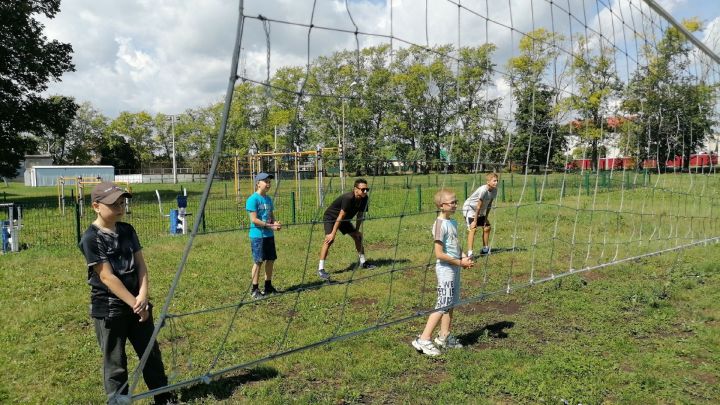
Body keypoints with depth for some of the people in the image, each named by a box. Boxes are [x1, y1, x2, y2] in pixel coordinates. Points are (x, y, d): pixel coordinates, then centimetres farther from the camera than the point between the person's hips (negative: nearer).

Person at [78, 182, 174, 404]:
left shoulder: (127, 230, 4)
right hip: (109, 308, -6)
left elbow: (141, 265, 2)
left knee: (151, 352, 15)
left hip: (137, 303, 6)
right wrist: (134, 303, -17)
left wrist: (143, 297, -12)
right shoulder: (91, 238, -14)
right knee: (115, 361, 6)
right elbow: (107, 277, -17)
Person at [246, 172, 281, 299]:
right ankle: (254, 290, 8)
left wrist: (275, 223, -5)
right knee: (258, 261, -2)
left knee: (270, 260, 10)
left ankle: (268, 286, 24)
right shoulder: (253, 199, -13)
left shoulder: (268, 199, 11)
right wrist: (270, 226, -18)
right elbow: (254, 220, -17)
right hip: (257, 235, -7)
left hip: (269, 235, 7)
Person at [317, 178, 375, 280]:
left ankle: (363, 262, 28)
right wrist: (333, 233, -33)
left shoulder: (364, 198, -13)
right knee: (329, 240, -26)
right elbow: (341, 216, -35)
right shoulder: (348, 198, -35)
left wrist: (357, 230, 2)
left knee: (357, 236, 10)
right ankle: (320, 269, -25)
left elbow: (360, 215, 1)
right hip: (330, 217, -8)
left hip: (344, 219, 8)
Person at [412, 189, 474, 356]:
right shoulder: (440, 224, -17)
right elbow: (439, 254, -21)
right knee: (442, 306, -7)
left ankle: (444, 337, 28)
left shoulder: (453, 222, 10)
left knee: (450, 304, 15)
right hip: (445, 269, -9)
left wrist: (464, 258, 2)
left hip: (455, 268, 9)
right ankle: (423, 340, -1)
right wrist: (460, 262, -15)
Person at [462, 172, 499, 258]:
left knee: (487, 227, 11)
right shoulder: (483, 190, -31)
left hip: (480, 211, 9)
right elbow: (479, 206, -28)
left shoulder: (494, 190, -8)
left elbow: (489, 205, 0)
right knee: (473, 228, -22)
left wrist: (486, 218, -2)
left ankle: (485, 250, 27)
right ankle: (470, 253, -28)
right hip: (469, 208, -9)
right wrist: (475, 221, -24)